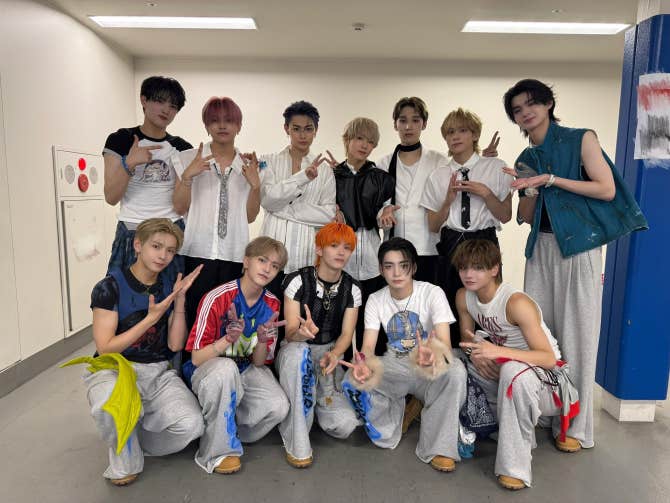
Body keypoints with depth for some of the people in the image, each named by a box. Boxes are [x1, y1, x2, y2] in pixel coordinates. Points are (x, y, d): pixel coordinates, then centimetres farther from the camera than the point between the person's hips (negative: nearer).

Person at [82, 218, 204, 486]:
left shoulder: (169, 288, 4)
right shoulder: (110, 288, -9)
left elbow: (175, 345, -2)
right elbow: (105, 349, -12)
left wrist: (180, 300, -13)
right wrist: (152, 318, -19)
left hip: (158, 373, 4)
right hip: (113, 370, -4)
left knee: (192, 425, -21)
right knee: (111, 409, -40)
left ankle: (133, 438, 11)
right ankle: (125, 461, -5)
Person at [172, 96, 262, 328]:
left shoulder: (249, 165, 10)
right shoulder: (188, 159, 5)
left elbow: (250, 217, 9)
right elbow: (179, 208, 1)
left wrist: (255, 185, -6)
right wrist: (188, 175, -13)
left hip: (234, 254, 2)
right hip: (197, 251, -1)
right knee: (196, 316, -6)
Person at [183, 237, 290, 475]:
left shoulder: (271, 305, -3)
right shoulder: (217, 298, -18)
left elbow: (258, 363, -1)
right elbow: (196, 358, -16)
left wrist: (262, 340, -23)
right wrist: (229, 339, -33)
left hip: (247, 371, 4)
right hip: (208, 372, -4)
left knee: (278, 406, -24)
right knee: (226, 368, -38)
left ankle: (227, 432, 5)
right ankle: (216, 452, -18)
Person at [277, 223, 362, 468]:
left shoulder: (352, 288, -3)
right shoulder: (298, 280, -13)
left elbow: (346, 334, -5)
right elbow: (290, 333, -17)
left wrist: (333, 355, -28)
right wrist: (302, 332, -42)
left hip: (330, 353, 2)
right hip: (296, 354, -2)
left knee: (344, 425, -20)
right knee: (297, 350, -41)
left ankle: (318, 398, 17)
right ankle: (296, 442, -25)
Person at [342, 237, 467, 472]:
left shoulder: (432, 293, -13)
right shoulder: (375, 300, -3)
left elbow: (445, 343, -23)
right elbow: (368, 347, -10)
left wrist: (432, 356, -49)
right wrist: (364, 364, -36)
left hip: (428, 370, -2)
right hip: (394, 367, 3)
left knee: (455, 370, -35)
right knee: (352, 381, -25)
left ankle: (438, 448, -18)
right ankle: (386, 431, 3)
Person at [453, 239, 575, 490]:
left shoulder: (517, 303, -27)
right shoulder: (463, 296, -6)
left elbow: (548, 358, -29)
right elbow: (467, 336, 8)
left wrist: (498, 351, -42)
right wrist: (476, 352, -16)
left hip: (547, 377, -8)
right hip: (502, 368, 8)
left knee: (513, 371, -38)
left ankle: (515, 465, -21)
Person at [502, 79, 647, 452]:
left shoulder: (581, 139, 0)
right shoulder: (526, 160, 14)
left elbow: (607, 190, -9)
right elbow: (527, 217, 13)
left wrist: (551, 179, -13)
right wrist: (531, 189, -7)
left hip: (579, 248, -5)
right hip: (542, 249, 5)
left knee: (577, 336, -1)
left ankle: (577, 425, 11)